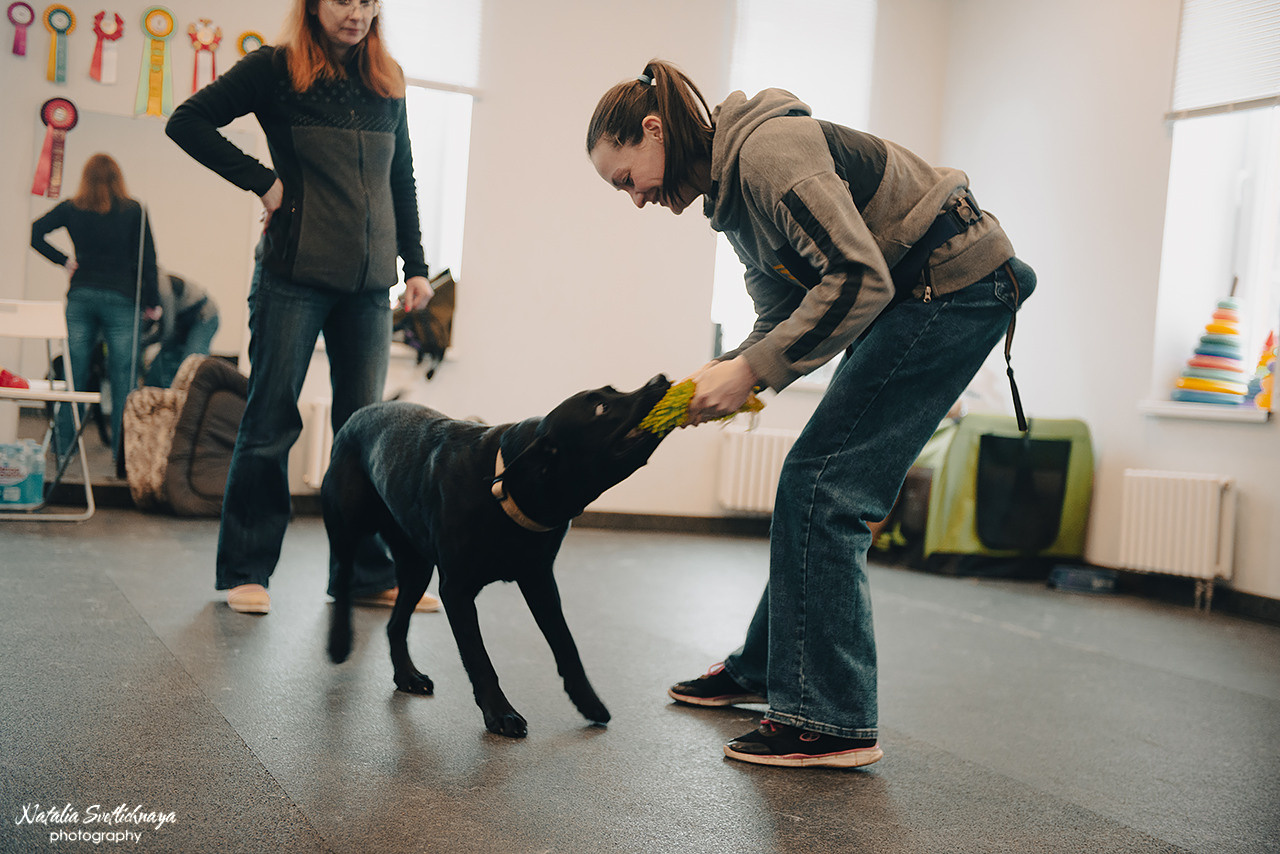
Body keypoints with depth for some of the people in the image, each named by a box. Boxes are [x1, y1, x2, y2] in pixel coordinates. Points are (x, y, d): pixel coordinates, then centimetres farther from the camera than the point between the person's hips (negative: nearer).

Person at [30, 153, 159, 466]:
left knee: (75, 373, 9)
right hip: (121, 298, -3)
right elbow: (147, 259, -5)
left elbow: (35, 233, 0)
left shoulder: (71, 209, 5)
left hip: (80, 296, 3)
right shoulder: (133, 211, -2)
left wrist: (64, 261, 7)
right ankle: (121, 450, 0)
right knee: (123, 376, 1)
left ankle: (64, 446, 14)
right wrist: (151, 301, 2)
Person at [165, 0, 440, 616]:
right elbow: (188, 122, 0)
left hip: (368, 284, 4)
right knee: (271, 420, 0)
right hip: (295, 275, -4)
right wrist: (261, 180, -6)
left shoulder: (388, 82, 15)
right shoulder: (276, 69, 1)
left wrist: (416, 265, 14)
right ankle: (246, 571, 11)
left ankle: (367, 573, 13)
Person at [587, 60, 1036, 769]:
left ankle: (831, 720, -5)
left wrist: (751, 370, -24)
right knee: (815, 484, 12)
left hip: (957, 284, -10)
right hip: (912, 295, 10)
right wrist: (722, 375, -7)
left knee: (822, 487, -12)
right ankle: (763, 669, 27)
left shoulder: (767, 150, -21)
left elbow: (859, 279, -27)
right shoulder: (730, 187, 11)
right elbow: (781, 315, 10)